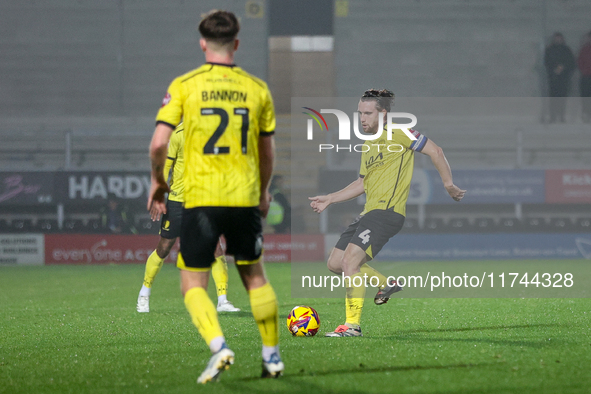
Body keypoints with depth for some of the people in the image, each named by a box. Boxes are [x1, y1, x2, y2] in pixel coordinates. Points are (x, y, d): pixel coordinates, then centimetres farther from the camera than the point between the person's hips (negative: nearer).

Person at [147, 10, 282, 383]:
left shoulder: (183, 86, -3)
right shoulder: (257, 88, 4)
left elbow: (159, 143, -9)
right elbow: (267, 150, 12)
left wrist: (158, 181, 9)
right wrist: (263, 191, 28)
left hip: (201, 198, -2)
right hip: (245, 197, 3)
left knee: (193, 283, 5)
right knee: (255, 276, 18)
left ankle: (219, 346, -16)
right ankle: (272, 355, 23)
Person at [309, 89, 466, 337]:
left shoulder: (397, 134, -5)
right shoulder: (369, 145, 21)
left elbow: (435, 151, -6)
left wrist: (449, 185, -7)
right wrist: (330, 199, 24)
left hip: (387, 212, -9)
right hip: (369, 212, 9)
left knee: (350, 261, -20)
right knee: (335, 263, 7)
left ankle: (352, 325, -16)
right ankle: (386, 284, 21)